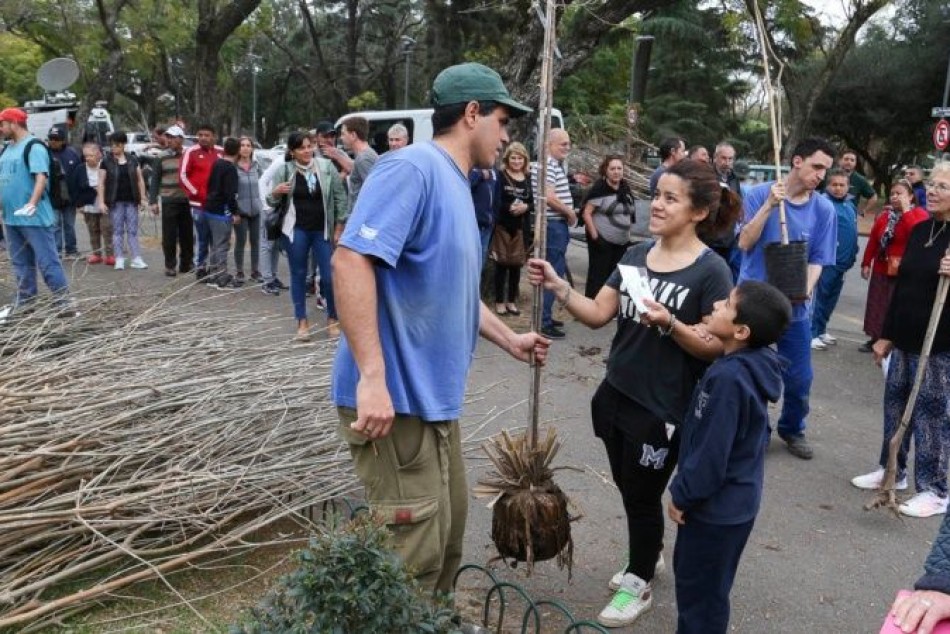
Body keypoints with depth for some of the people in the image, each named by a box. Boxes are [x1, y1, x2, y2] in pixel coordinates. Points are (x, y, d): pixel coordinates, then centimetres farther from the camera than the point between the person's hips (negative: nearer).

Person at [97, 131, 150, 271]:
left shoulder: (132, 160, 8)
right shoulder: (106, 162, 1)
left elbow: (140, 180, 11)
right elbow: (101, 183, 0)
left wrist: (143, 198, 5)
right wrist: (101, 202, -6)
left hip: (131, 201, 2)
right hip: (115, 202, -2)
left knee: (133, 230, 2)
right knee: (118, 230, 2)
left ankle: (136, 259, 2)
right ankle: (119, 259, 6)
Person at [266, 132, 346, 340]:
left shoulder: (326, 167, -3)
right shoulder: (284, 170, -2)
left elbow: (339, 196, 2)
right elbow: (274, 203, 5)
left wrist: (339, 226, 0)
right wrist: (275, 193, -18)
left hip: (323, 230, 0)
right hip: (296, 230, 0)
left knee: (330, 275, 0)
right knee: (298, 275, 8)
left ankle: (332, 318, 18)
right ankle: (302, 321, 19)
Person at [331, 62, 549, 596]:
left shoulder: (455, 186, 15)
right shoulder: (412, 169, -15)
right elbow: (350, 259, -27)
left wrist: (511, 340, 33)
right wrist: (373, 376, -32)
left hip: (434, 396, 10)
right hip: (396, 397, -10)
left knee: (448, 530, 22)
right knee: (412, 555, -2)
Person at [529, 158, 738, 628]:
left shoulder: (711, 271, -14)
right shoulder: (636, 255, 3)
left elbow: (716, 347, -13)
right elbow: (598, 314, -1)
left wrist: (669, 323, -29)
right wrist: (557, 286, -16)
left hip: (663, 408, -6)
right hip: (616, 394, 6)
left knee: (642, 494, 9)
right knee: (628, 488, 21)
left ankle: (639, 584, 32)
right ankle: (646, 557, 46)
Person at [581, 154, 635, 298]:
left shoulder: (625, 188, 8)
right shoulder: (599, 189, -13)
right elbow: (586, 213, -16)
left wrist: (627, 233, 15)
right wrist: (595, 236, -20)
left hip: (622, 242, 7)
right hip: (603, 241, -7)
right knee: (598, 276, -2)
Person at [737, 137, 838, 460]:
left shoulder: (824, 208, -3)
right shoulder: (759, 194, -8)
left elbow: (818, 259, 0)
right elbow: (744, 243, -14)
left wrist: (805, 289, -19)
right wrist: (769, 205, -23)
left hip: (795, 306, 2)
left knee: (799, 377, 9)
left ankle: (792, 429, 33)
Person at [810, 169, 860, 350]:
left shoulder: (851, 206, 14)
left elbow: (853, 232, 22)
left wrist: (852, 254, 20)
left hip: (843, 261, 9)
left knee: (831, 299, 16)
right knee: (819, 297, -5)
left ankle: (821, 330, 27)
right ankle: (812, 333, 0)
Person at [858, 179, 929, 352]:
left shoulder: (919, 214, -5)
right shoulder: (885, 214, 9)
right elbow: (873, 240, 8)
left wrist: (906, 211, -21)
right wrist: (866, 263, 5)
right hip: (881, 269, 5)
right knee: (877, 306, 12)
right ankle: (875, 338, 24)